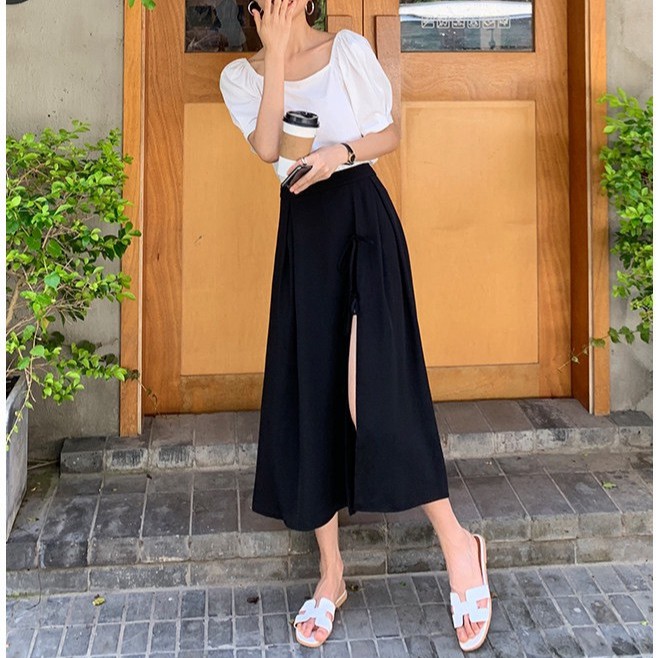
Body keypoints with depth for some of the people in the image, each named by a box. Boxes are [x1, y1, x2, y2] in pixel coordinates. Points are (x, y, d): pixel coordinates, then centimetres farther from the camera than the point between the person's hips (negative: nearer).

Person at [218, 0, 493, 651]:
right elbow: (266, 147, -10)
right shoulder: (241, 75, 8)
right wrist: (277, 55, -14)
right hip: (302, 230, 4)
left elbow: (390, 134, 6)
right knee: (309, 396, 4)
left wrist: (342, 151, -12)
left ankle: (457, 543, 1)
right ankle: (330, 572, 16)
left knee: (372, 397, -16)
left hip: (363, 218, -3)